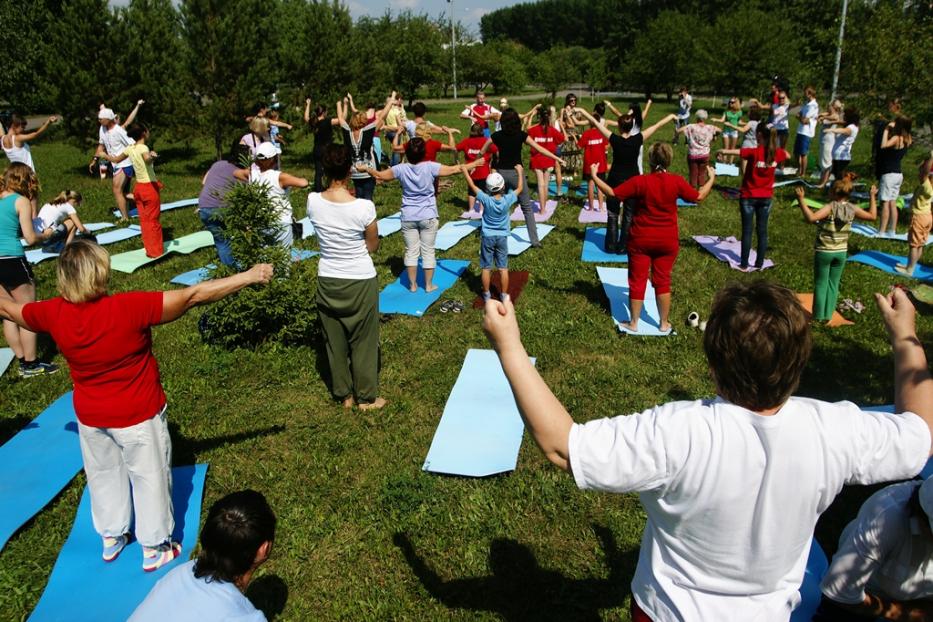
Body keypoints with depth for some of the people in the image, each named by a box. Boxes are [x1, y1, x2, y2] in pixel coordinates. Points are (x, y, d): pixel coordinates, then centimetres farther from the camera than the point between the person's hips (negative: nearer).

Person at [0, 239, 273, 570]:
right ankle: (154, 549, 30)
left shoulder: (54, 313, -16)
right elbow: (193, 295, -33)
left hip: (90, 416, 5)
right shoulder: (129, 308, -32)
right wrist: (248, 277, -30)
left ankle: (111, 538, 46)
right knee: (149, 477, 15)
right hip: (138, 416, -5)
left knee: (103, 475, 26)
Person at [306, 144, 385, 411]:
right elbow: (373, 246, -6)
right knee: (363, 341, 13)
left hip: (328, 280, 3)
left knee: (335, 340, 18)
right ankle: (366, 397, 27)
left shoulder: (313, 201, -12)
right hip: (361, 281, -3)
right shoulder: (364, 207, -21)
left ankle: (344, 395, 32)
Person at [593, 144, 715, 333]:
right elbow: (698, 197, 3)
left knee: (637, 281, 8)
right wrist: (711, 178, 19)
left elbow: (613, 193, -14)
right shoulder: (677, 181, -9)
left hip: (641, 240, -2)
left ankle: (633, 323, 16)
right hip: (668, 241, 2)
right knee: (662, 281, 13)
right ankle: (664, 323, 22)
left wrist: (595, 177, -2)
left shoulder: (640, 181, -16)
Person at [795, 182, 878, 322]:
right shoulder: (852, 209, -4)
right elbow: (872, 216, 11)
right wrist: (872, 197, 20)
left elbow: (811, 217, -36)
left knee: (820, 284, 7)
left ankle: (818, 316, 11)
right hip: (841, 252, 4)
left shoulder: (830, 208, -20)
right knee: (833, 284, 15)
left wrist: (801, 200, -34)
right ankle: (828, 315, 18)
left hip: (824, 252, -4)